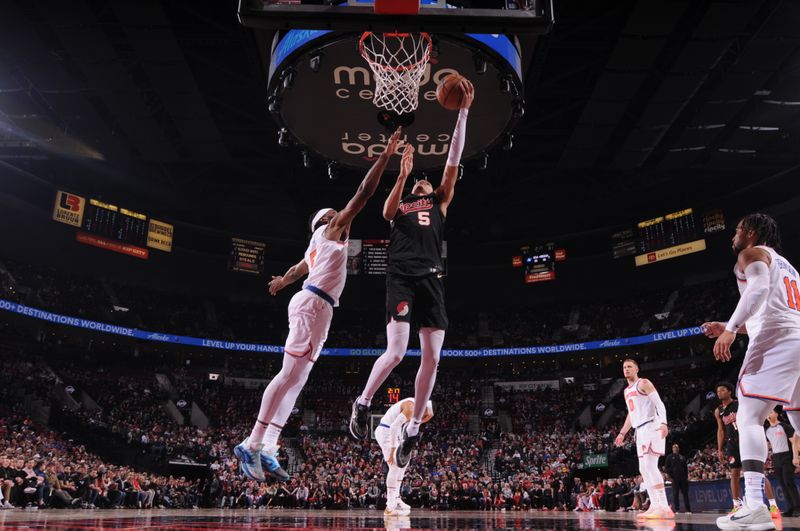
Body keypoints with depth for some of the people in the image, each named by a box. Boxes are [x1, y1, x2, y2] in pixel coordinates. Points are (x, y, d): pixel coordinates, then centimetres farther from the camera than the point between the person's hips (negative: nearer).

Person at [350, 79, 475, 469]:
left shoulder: (440, 202, 23)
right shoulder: (399, 205, 20)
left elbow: (454, 159, 16)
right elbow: (386, 212, -5)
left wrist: (464, 111, 12)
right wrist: (401, 177, -19)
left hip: (431, 280, 3)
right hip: (402, 278, -3)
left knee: (432, 357, -3)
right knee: (396, 352, -18)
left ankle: (413, 430, 10)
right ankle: (362, 403, 8)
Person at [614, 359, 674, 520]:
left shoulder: (643, 383, -4)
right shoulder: (627, 391, 22)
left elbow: (659, 404, -14)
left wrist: (663, 423, -29)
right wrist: (622, 433, 27)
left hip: (651, 426, -10)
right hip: (640, 430, 10)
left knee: (650, 466, -18)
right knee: (644, 469, 7)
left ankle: (665, 508, -21)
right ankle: (655, 506, 11)